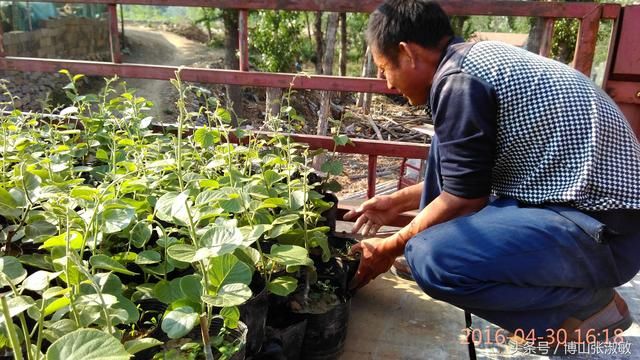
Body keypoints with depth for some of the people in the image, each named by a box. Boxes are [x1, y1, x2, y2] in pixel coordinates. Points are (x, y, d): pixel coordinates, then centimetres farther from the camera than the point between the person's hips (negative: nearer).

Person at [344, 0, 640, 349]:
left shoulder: (459, 80, -19)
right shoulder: (481, 56, 11)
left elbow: (463, 200, -13)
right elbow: (465, 176, 20)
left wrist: (391, 248, 1)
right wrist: (398, 201, 23)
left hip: (601, 228, -10)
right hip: (572, 197, 10)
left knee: (432, 259, -27)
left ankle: (591, 304, -4)